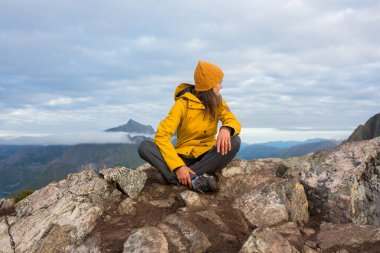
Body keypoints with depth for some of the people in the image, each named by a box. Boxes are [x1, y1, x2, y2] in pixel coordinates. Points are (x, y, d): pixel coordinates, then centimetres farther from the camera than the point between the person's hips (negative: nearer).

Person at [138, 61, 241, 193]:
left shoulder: (217, 103, 3)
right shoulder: (183, 103, -11)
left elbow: (234, 122, -10)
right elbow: (161, 136, -21)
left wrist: (226, 129, -37)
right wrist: (178, 166, -35)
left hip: (207, 157, 3)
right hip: (184, 157, -2)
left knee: (234, 141, -28)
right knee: (144, 146, -25)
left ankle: (170, 176, -31)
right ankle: (195, 180, -40)